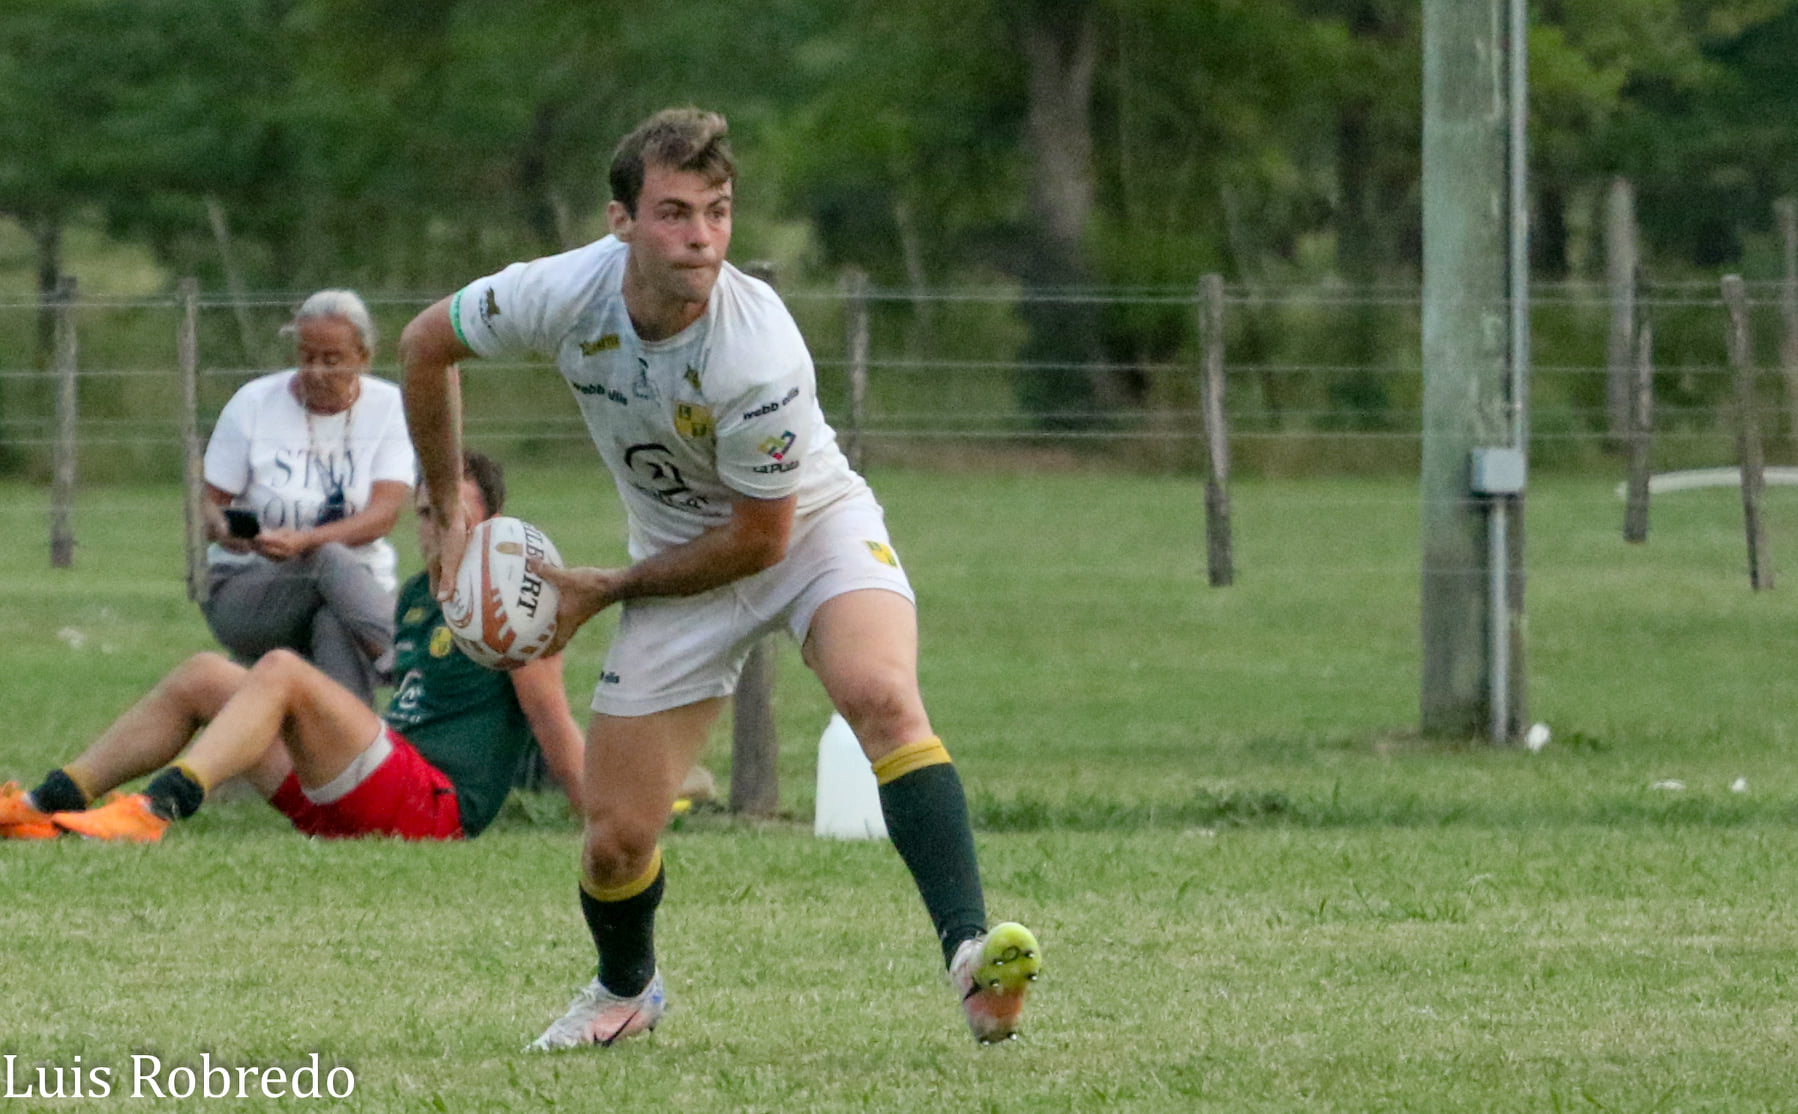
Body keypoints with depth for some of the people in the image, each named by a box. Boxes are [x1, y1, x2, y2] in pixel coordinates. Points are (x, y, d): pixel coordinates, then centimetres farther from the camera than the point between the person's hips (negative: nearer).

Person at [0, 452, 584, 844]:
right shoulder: (415, 598, 21)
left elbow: (554, 724, -8)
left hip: (434, 808, -9)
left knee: (282, 672, -27)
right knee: (201, 677, 6)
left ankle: (157, 807, -45)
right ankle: (48, 805, -5)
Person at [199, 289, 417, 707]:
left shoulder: (388, 407, 0)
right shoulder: (254, 403, 1)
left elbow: (385, 514, -13)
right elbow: (209, 503, 1)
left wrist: (305, 542, -30)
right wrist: (223, 529, -26)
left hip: (353, 591, 1)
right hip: (245, 587, -1)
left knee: (337, 629, -38)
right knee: (333, 560, -36)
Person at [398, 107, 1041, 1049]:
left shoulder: (758, 351, -32)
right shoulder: (565, 293, -21)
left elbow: (760, 538, -21)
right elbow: (425, 346, 0)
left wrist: (604, 591, -12)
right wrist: (449, 517, 3)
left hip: (813, 526, -3)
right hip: (682, 558, 4)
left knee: (880, 693, -35)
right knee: (617, 839, 0)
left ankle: (971, 958, -42)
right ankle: (626, 991, 34)